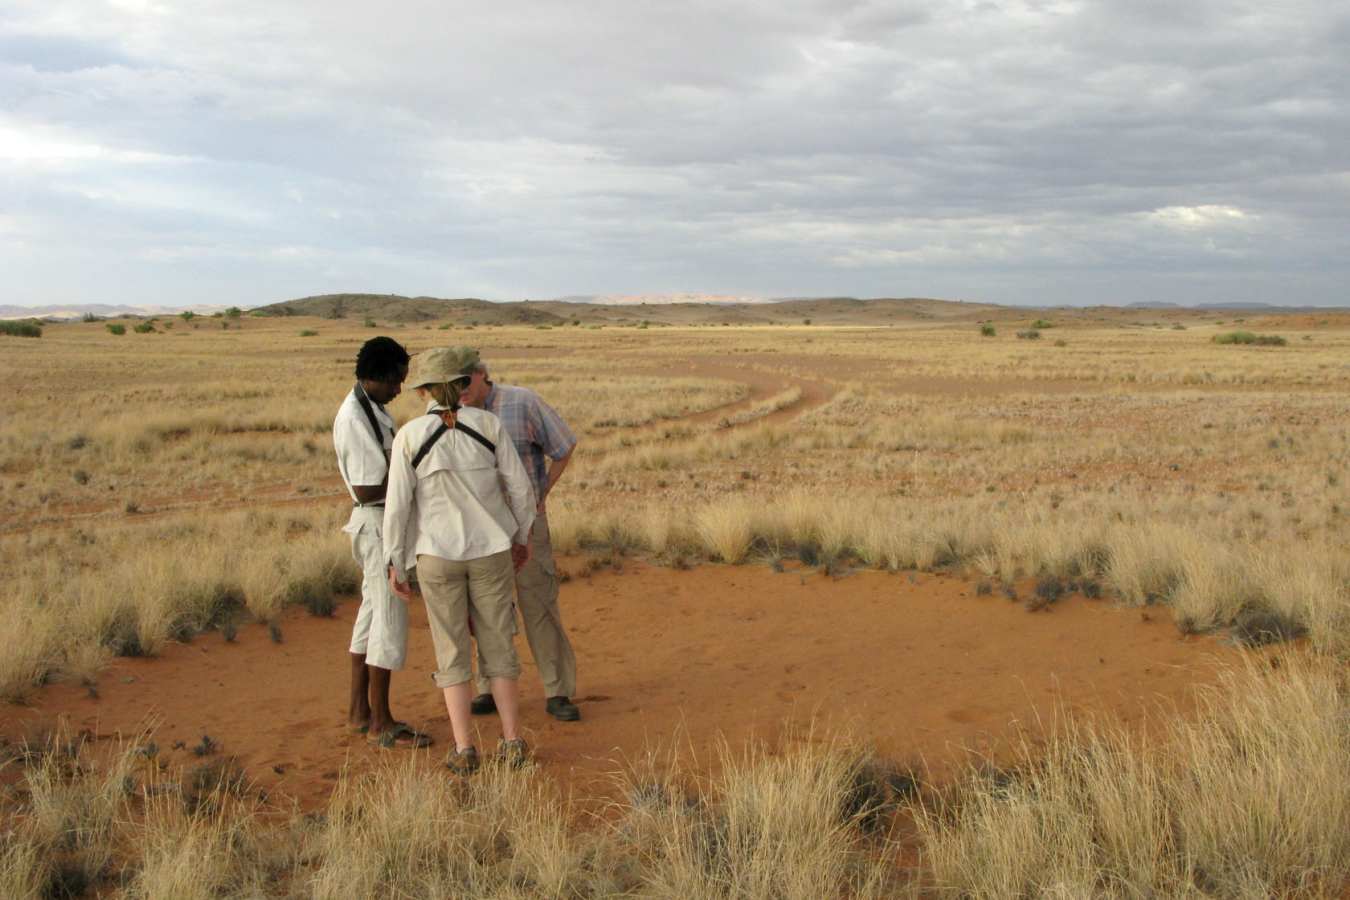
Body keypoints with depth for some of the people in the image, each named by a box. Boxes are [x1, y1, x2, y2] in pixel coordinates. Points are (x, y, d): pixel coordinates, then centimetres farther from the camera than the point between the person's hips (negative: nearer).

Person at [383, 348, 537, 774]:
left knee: (453, 652, 9)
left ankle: (465, 750, 5)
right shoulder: (488, 424, -7)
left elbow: (398, 504, -9)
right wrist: (522, 536, 13)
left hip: (438, 554, -1)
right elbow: (519, 487, -3)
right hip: (490, 551, 1)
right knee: (497, 645, 12)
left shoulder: (409, 436, -10)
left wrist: (395, 563, 2)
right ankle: (512, 741, 10)